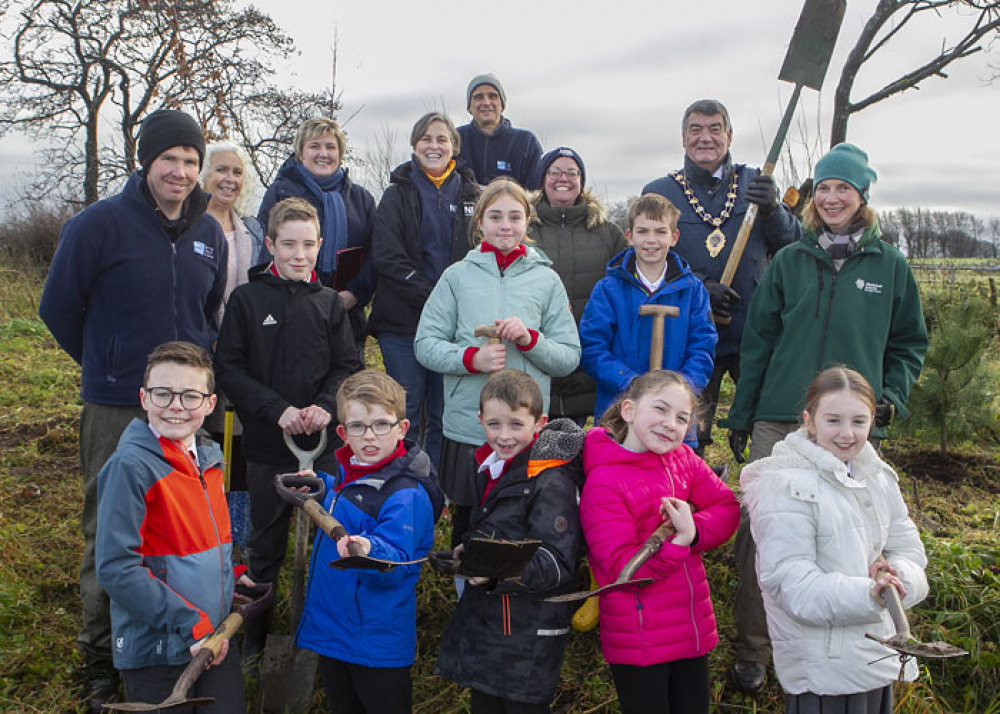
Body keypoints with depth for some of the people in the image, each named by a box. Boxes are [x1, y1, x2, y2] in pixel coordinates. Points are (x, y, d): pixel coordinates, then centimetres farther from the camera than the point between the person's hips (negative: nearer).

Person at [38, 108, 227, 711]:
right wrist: (110, 366, 9)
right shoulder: (99, 224, -9)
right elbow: (59, 309, 0)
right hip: (117, 412, -4)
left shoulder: (209, 233, 7)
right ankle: (103, 665, 23)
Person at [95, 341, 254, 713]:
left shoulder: (209, 457, 5)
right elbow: (116, 568, -21)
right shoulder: (131, 465, -17)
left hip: (217, 639, 7)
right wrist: (192, 624, -21)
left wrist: (230, 575, 4)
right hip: (157, 651, -6)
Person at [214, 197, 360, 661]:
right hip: (267, 446, -1)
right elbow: (229, 368, -5)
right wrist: (278, 409, -16)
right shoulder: (247, 298, -2)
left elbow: (347, 366, 5)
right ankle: (254, 637, 27)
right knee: (266, 546, 10)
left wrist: (325, 405, -14)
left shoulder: (329, 302, 5)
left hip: (325, 445, 2)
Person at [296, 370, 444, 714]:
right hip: (329, 627, 8)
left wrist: (369, 552, -52)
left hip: (376, 643, -8)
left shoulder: (406, 495, -24)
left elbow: (396, 563, -33)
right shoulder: (348, 473, 3)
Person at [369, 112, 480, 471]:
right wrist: (431, 298, -14)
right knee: (406, 415, 0)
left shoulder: (472, 195, 10)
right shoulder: (397, 194, 6)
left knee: (443, 415, 6)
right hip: (403, 322, -1)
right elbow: (387, 258, -5)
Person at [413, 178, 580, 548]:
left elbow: (570, 358, 4)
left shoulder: (546, 280, 7)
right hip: (467, 428, 0)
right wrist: (472, 358, -15)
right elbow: (425, 344, 2)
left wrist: (530, 339, -13)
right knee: (467, 518, 12)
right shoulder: (458, 275, 4)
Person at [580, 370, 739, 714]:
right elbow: (623, 569, -21)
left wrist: (693, 529, -18)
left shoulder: (681, 458, 1)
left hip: (694, 630, 7)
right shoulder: (603, 483, -19)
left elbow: (727, 508, 0)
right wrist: (679, 541, -30)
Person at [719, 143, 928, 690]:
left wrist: (892, 395, 0)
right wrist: (741, 416, 8)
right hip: (779, 420, 0)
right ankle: (755, 642, 15)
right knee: (760, 527, -2)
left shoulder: (889, 265, 6)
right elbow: (758, 340, 9)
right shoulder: (789, 261, 7)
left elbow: (909, 342, 15)